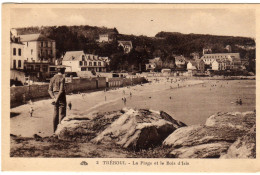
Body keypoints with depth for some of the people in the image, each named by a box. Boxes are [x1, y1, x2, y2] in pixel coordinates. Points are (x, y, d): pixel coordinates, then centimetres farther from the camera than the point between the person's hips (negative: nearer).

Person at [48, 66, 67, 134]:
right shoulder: (62, 78, -13)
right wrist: (57, 99, -17)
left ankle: (55, 129, 18)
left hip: (55, 96, 7)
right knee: (62, 113, -2)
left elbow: (50, 90, 4)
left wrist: (53, 98, -5)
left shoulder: (53, 78, 9)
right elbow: (61, 90, -22)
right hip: (61, 97, -7)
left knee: (56, 113, 14)